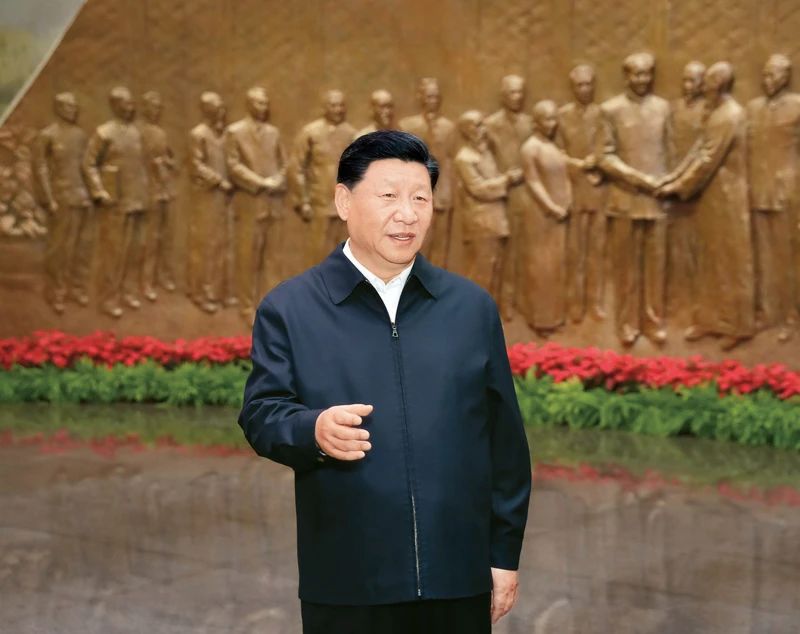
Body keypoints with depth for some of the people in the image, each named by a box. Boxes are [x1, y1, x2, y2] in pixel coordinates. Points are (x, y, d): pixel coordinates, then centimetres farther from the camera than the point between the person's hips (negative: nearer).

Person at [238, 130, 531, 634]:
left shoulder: (472, 307, 9)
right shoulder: (289, 308, 2)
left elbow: (504, 439, 9)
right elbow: (261, 413, -3)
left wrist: (505, 553, 7)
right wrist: (314, 431, -25)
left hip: (458, 578, 2)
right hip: (346, 584, -2)